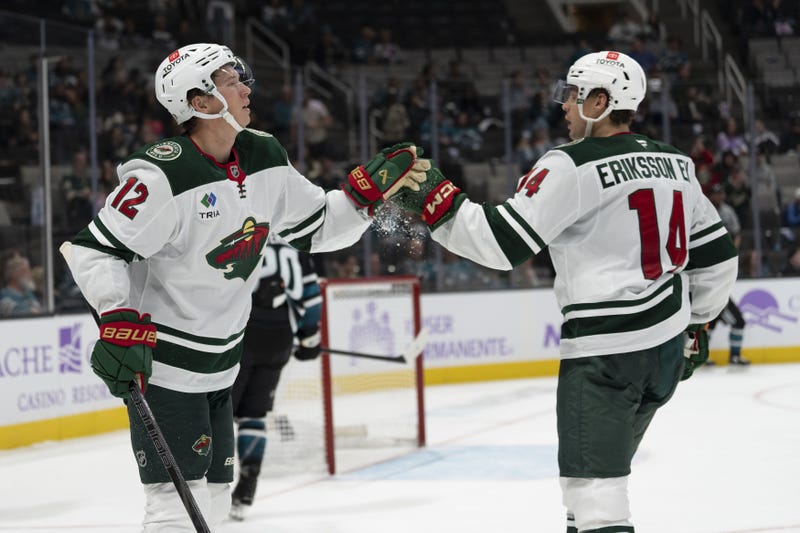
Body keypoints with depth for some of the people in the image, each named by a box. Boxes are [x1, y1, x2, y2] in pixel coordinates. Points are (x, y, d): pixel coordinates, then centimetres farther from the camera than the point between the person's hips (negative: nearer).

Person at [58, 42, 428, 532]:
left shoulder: (266, 158, 1)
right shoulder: (164, 177, -22)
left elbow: (316, 228, 12)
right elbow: (95, 249, -20)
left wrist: (373, 186, 0)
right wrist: (120, 321, -29)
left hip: (221, 362, 8)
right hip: (161, 362, -8)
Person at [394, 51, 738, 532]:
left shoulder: (571, 166, -11)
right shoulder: (675, 164, 12)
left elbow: (504, 242, -17)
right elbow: (719, 256, 17)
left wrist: (438, 202, -10)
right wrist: (695, 322, 29)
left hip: (606, 347, -8)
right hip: (668, 347, 8)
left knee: (593, 484, -9)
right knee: (607, 465, 22)